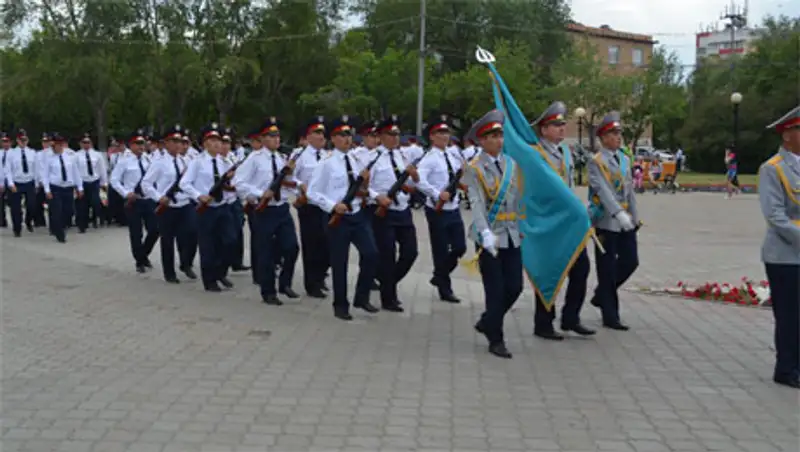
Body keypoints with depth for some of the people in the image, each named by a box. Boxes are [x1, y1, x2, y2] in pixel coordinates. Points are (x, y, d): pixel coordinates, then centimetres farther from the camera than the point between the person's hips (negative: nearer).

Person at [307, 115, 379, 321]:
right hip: (338, 218, -5)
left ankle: (361, 297, 14)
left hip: (358, 215, 5)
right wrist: (333, 206, -21)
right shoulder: (326, 164, -9)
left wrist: (374, 195, 0)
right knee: (339, 262, 4)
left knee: (371, 254, -4)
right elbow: (312, 193, -10)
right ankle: (341, 306, 19)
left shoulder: (355, 161, 9)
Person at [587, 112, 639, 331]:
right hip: (606, 222, -7)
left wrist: (634, 216, 13)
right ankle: (610, 317, 10)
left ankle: (601, 295, 28)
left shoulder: (624, 159, 13)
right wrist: (619, 214, -33)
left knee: (630, 262, 6)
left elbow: (629, 190, 16)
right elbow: (603, 190, -22)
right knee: (608, 269, 0)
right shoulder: (596, 162, -9)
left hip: (625, 222, 7)